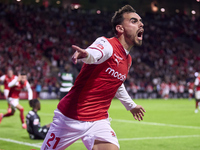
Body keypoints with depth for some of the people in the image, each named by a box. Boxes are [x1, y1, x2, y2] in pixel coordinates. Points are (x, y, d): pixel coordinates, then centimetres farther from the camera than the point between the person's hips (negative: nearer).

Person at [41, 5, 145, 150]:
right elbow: (94, 53, -39)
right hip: (71, 118, -6)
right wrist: (85, 54, -63)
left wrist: (131, 105, 45)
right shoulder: (107, 44, -14)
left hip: (99, 121, 6)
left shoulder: (128, 60, 11)